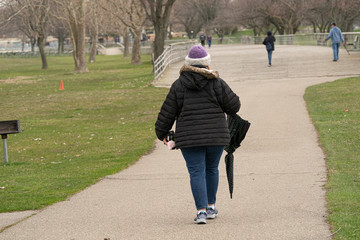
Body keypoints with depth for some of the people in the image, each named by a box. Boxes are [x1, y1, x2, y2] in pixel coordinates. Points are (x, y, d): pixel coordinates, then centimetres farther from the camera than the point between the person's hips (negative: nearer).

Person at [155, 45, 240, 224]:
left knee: (196, 173, 0)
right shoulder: (216, 83, -2)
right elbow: (233, 106, 0)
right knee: (211, 169, 18)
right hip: (216, 135, 1)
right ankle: (211, 206, 27)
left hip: (189, 138, -1)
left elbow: (168, 112, 3)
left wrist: (161, 133, 16)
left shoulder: (179, 85, 0)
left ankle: (201, 211, -11)